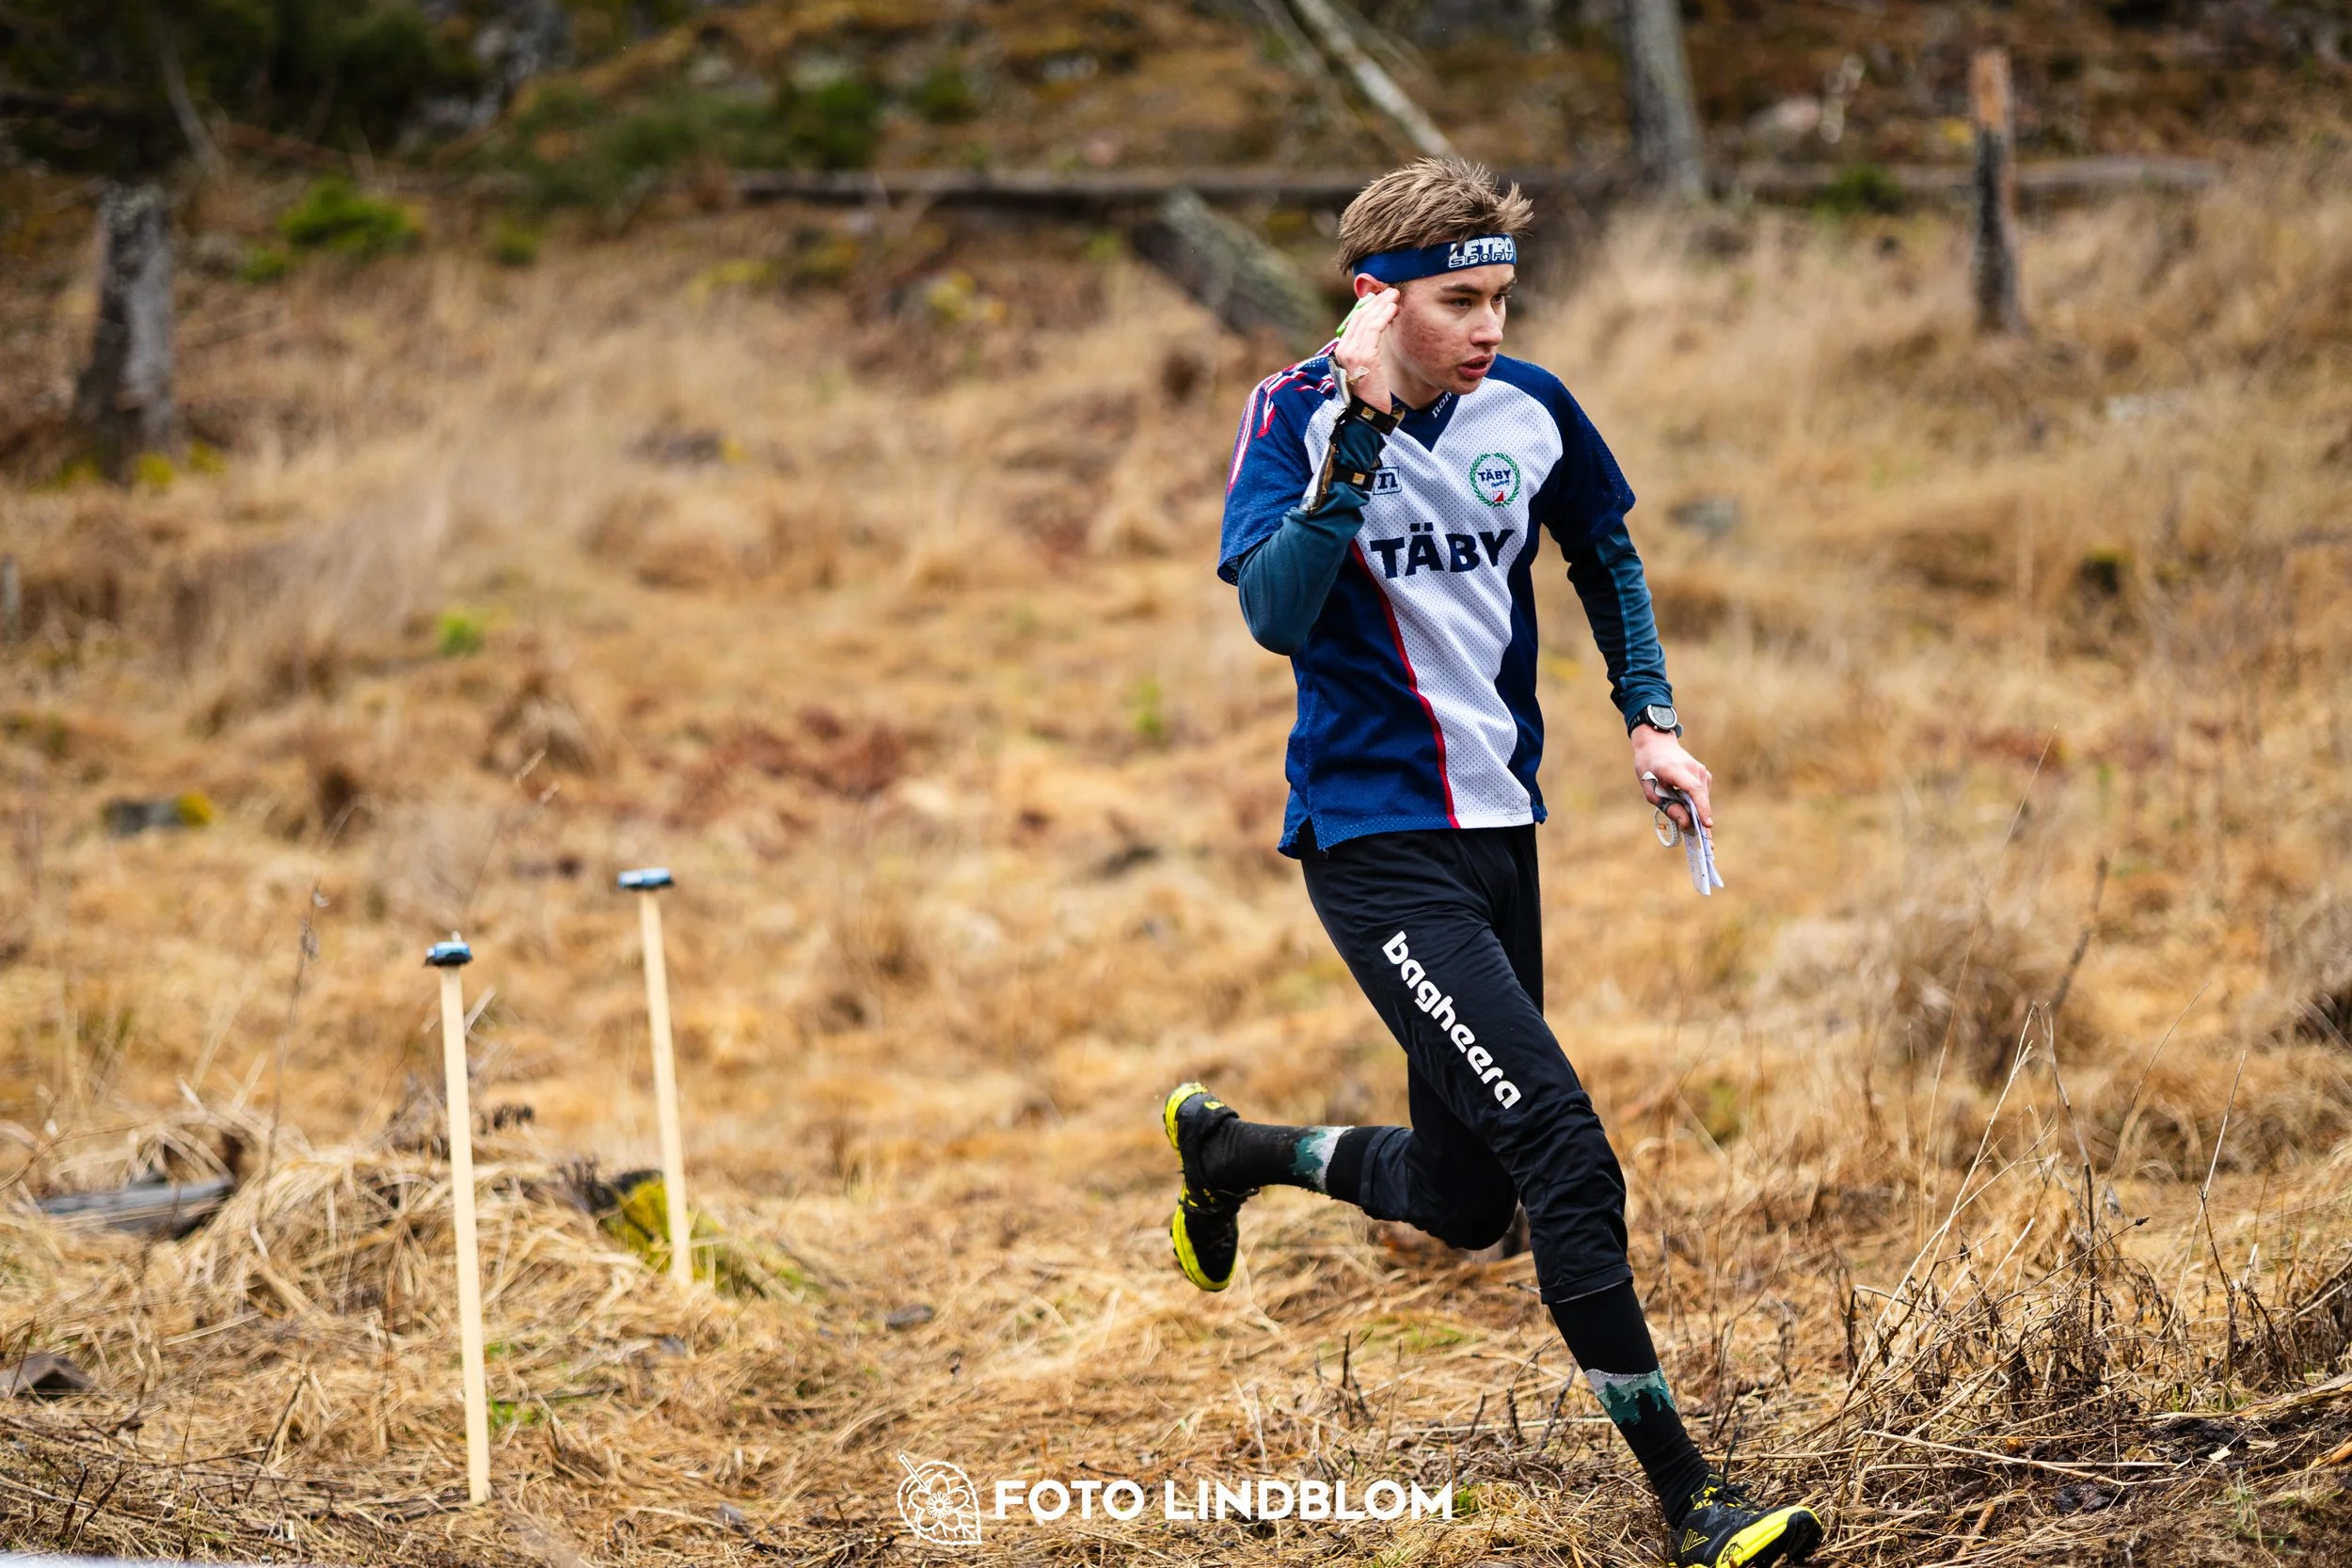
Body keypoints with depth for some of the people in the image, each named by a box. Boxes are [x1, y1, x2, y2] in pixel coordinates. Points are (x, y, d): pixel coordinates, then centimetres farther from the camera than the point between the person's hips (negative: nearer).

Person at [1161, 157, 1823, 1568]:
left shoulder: (1528, 410, 2)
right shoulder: (1300, 417, -12)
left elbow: (1605, 554, 21)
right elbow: (1277, 614, -28)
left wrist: (1651, 718, 11)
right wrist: (1364, 429, -32)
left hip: (1502, 830, 7)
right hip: (1378, 846, -6)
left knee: (1462, 1203, 14)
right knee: (1565, 1155, -18)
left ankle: (1228, 1147, 42)